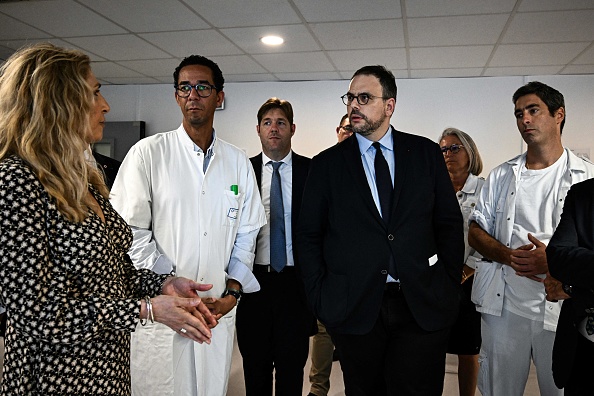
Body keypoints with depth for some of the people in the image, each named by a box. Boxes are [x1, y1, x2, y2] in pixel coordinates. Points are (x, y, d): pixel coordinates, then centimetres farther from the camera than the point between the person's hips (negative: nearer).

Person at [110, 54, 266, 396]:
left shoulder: (239, 162, 7)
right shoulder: (148, 153, -4)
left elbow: (247, 233, 9)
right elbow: (130, 232, -8)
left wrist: (233, 290, -2)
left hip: (219, 310, 3)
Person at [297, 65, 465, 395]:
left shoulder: (427, 153, 5)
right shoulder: (327, 164, 3)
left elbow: (450, 224, 6)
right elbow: (309, 236, 4)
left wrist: (449, 286, 1)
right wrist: (321, 298, -3)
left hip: (424, 308, 1)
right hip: (354, 310, 0)